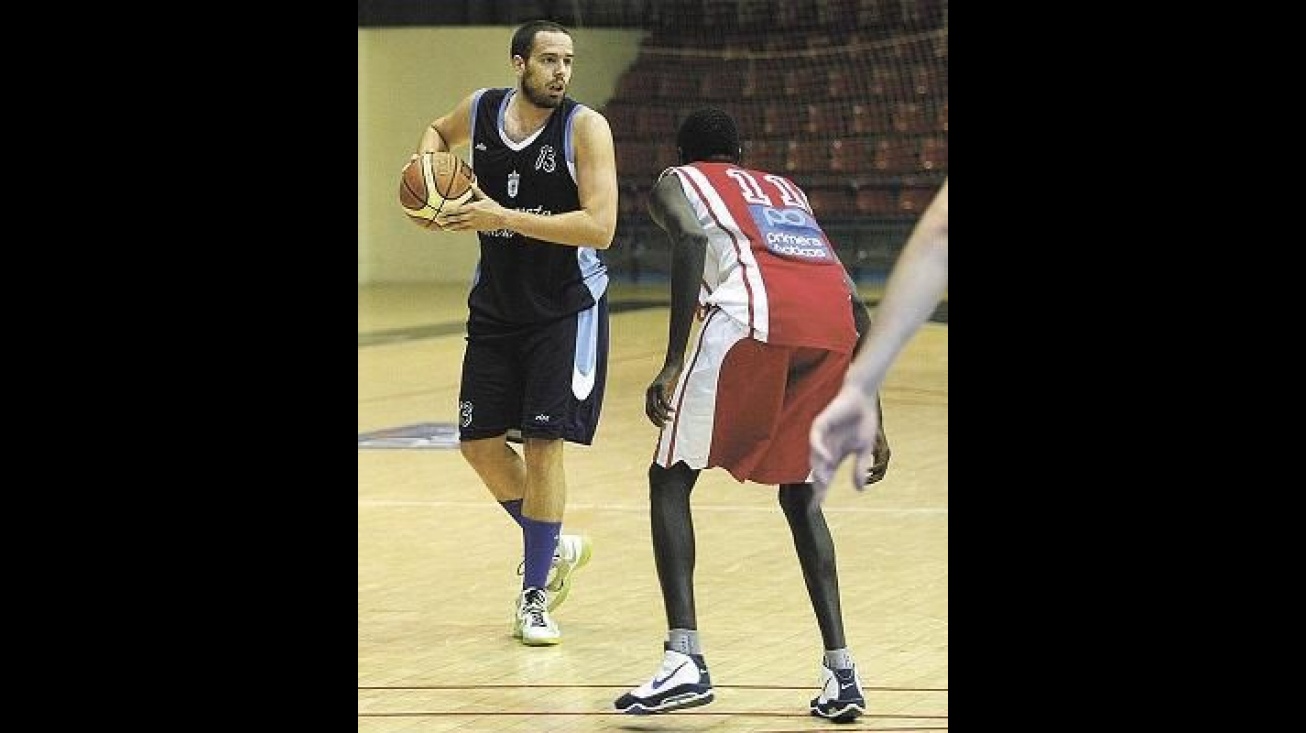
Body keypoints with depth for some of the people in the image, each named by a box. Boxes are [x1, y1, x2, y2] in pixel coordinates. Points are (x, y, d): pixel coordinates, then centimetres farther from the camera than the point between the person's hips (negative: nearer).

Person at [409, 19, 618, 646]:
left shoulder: (585, 127, -16)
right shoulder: (480, 111, -2)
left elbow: (600, 227, -24)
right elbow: (439, 131, 23)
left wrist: (503, 217, -28)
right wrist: (426, 158, -1)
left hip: (565, 309, -5)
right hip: (495, 307, 5)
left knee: (542, 444, -8)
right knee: (479, 443, 6)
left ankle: (534, 595, 4)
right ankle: (553, 548, 29)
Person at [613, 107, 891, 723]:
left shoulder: (675, 184, 25)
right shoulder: (788, 191, 39)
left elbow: (691, 243, -2)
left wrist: (674, 364, -8)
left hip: (755, 312, -5)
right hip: (833, 326, 5)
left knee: (670, 480, 10)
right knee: (799, 494, 24)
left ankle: (684, 659, -7)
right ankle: (840, 672, 14)